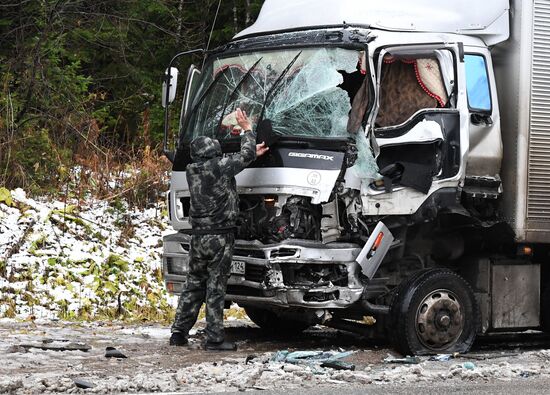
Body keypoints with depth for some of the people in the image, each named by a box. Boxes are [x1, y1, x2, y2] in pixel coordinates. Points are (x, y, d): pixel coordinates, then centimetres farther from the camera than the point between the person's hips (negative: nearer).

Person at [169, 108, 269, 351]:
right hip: (220, 236, -6)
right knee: (216, 289, -3)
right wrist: (247, 129, 11)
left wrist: (252, 154, 26)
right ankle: (214, 339, -1)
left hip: (198, 237, 6)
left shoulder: (192, 171, 8)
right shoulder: (218, 167, -12)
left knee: (194, 285, 14)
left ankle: (179, 333, 14)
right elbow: (245, 156, -3)